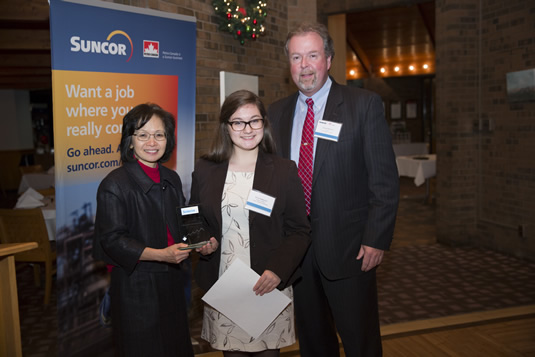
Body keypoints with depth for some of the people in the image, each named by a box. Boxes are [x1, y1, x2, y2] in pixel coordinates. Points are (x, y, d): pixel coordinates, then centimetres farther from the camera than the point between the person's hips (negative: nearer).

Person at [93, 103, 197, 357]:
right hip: (136, 286, -6)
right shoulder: (115, 184, -14)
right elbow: (112, 240, -17)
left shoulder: (171, 179, 8)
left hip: (171, 281, 6)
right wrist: (160, 254, -26)